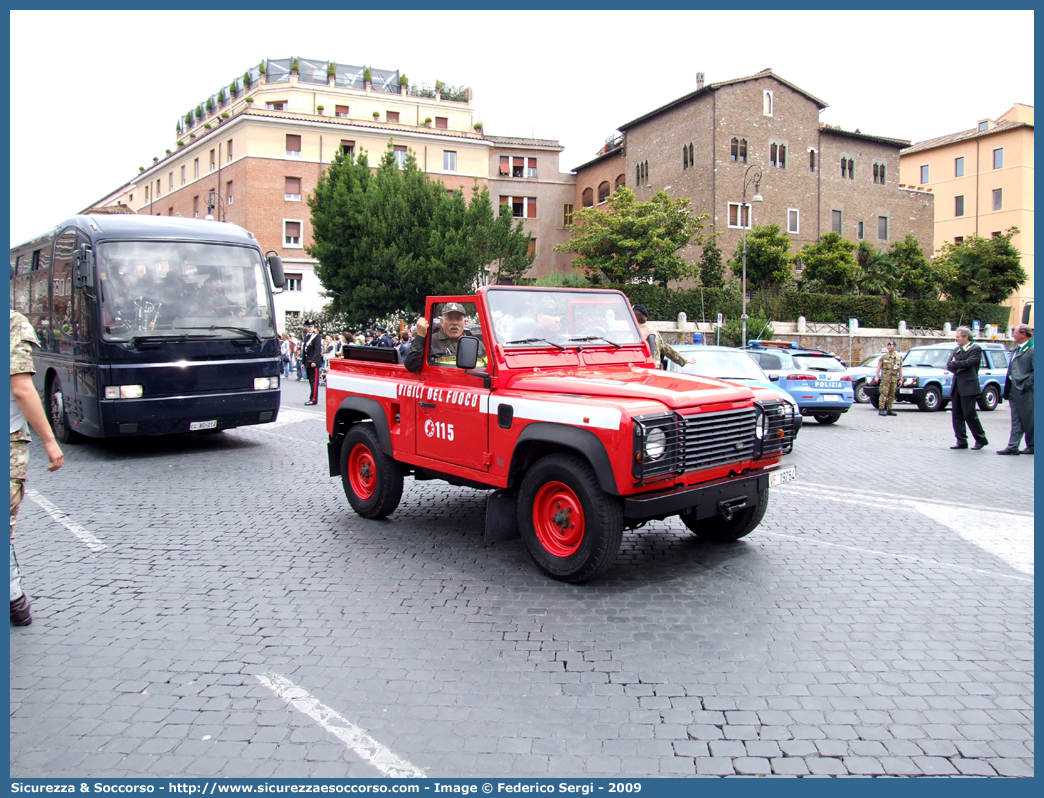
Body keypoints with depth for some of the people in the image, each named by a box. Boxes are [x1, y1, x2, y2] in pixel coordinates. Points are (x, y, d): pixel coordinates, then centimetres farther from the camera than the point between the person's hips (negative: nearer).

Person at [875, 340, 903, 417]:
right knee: (884, 394, -11)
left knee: (892, 395, 6)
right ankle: (881, 410, -12)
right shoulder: (883, 356, 6)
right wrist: (877, 376, -4)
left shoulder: (899, 357, 13)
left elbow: (900, 369, 13)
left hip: (894, 378, 3)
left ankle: (889, 410, 12)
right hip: (885, 377, -3)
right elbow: (879, 367, 5)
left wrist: (901, 379, 7)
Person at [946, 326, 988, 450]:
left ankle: (981, 439, 10)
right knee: (956, 415, 5)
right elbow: (949, 365, 9)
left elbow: (968, 363, -18)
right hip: (956, 386, 7)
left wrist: (954, 363, -4)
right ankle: (961, 441, 10)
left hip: (968, 386, -7)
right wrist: (958, 367, -9)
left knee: (970, 414, -5)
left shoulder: (976, 349, -5)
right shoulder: (956, 350, 17)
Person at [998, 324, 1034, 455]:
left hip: (1024, 391, -8)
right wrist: (1009, 388, 13)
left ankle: (1031, 446, 15)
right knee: (1016, 420, 7)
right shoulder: (1017, 350, 15)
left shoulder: (1032, 349, -11)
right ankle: (1013, 447, 7)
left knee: (1028, 420, 4)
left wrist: (1026, 385, -17)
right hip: (1013, 390, 8)